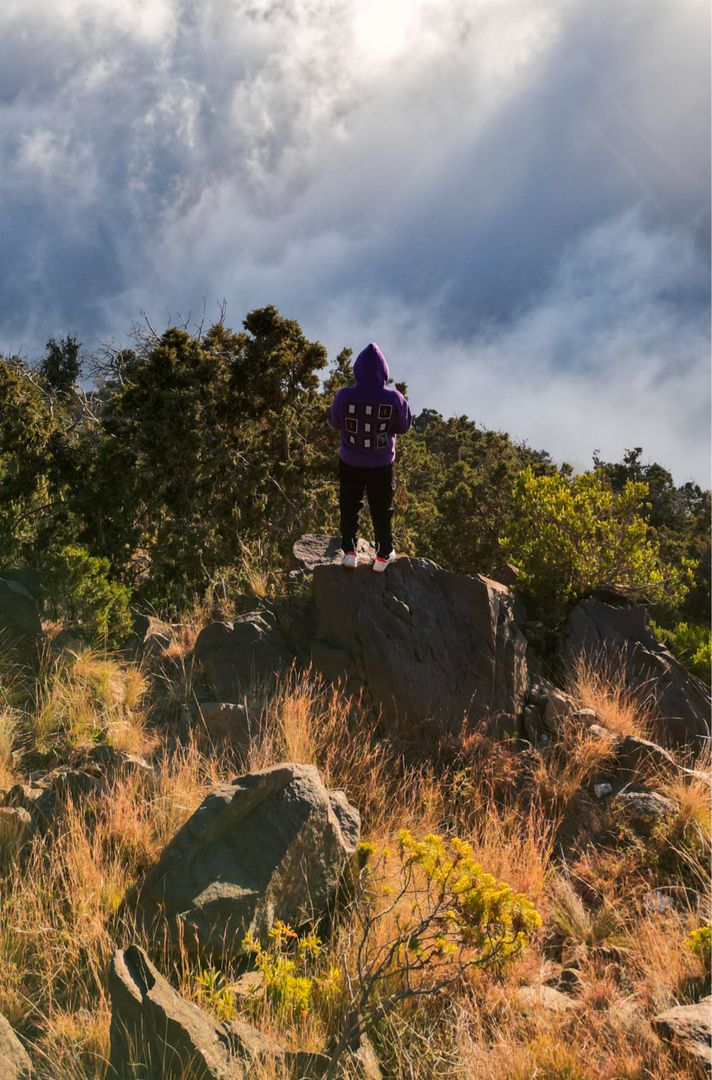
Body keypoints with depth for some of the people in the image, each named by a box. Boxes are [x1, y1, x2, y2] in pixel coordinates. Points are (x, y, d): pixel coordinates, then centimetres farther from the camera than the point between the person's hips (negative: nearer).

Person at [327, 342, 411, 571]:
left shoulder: (344, 397, -22)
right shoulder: (394, 399, -22)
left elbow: (334, 421, -2)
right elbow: (403, 427, -5)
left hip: (350, 464, 0)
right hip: (381, 466, 0)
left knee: (349, 507, 20)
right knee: (381, 510, 18)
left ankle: (349, 552, 26)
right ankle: (383, 555, 28)